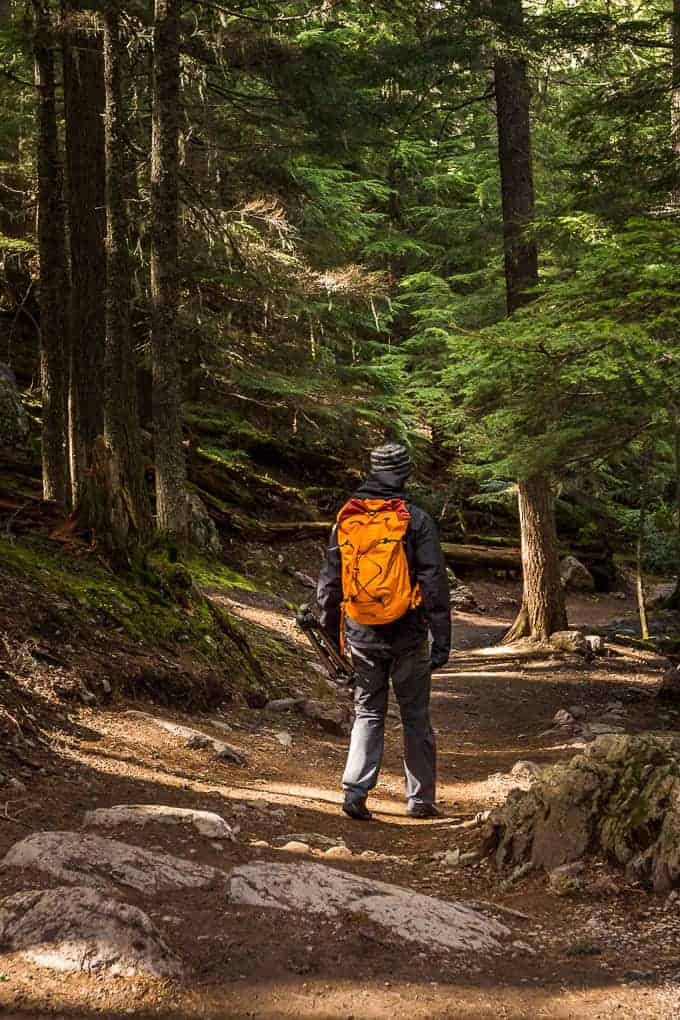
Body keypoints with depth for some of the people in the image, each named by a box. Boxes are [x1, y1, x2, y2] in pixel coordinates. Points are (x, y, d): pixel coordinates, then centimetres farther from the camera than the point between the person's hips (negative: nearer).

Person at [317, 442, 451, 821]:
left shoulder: (346, 520, 4)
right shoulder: (417, 520, -8)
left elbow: (330, 580, 10)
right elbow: (435, 584, -10)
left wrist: (332, 628, 21)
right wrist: (442, 640, -7)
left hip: (362, 635, 3)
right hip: (408, 636, -3)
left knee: (368, 714, 12)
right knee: (416, 718, 10)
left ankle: (355, 791, -4)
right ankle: (421, 799, 17)